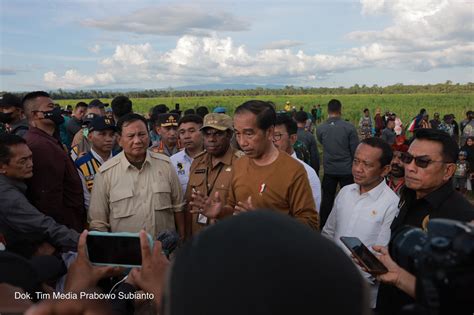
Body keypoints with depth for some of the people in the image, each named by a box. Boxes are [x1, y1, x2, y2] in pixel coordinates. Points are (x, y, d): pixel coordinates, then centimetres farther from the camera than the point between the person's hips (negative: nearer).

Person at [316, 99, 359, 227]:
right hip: (347, 170, -2)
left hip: (329, 170, 2)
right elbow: (355, 150, -8)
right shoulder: (349, 127, -13)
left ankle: (323, 225, 20)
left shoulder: (320, 129, -6)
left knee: (327, 199, 12)